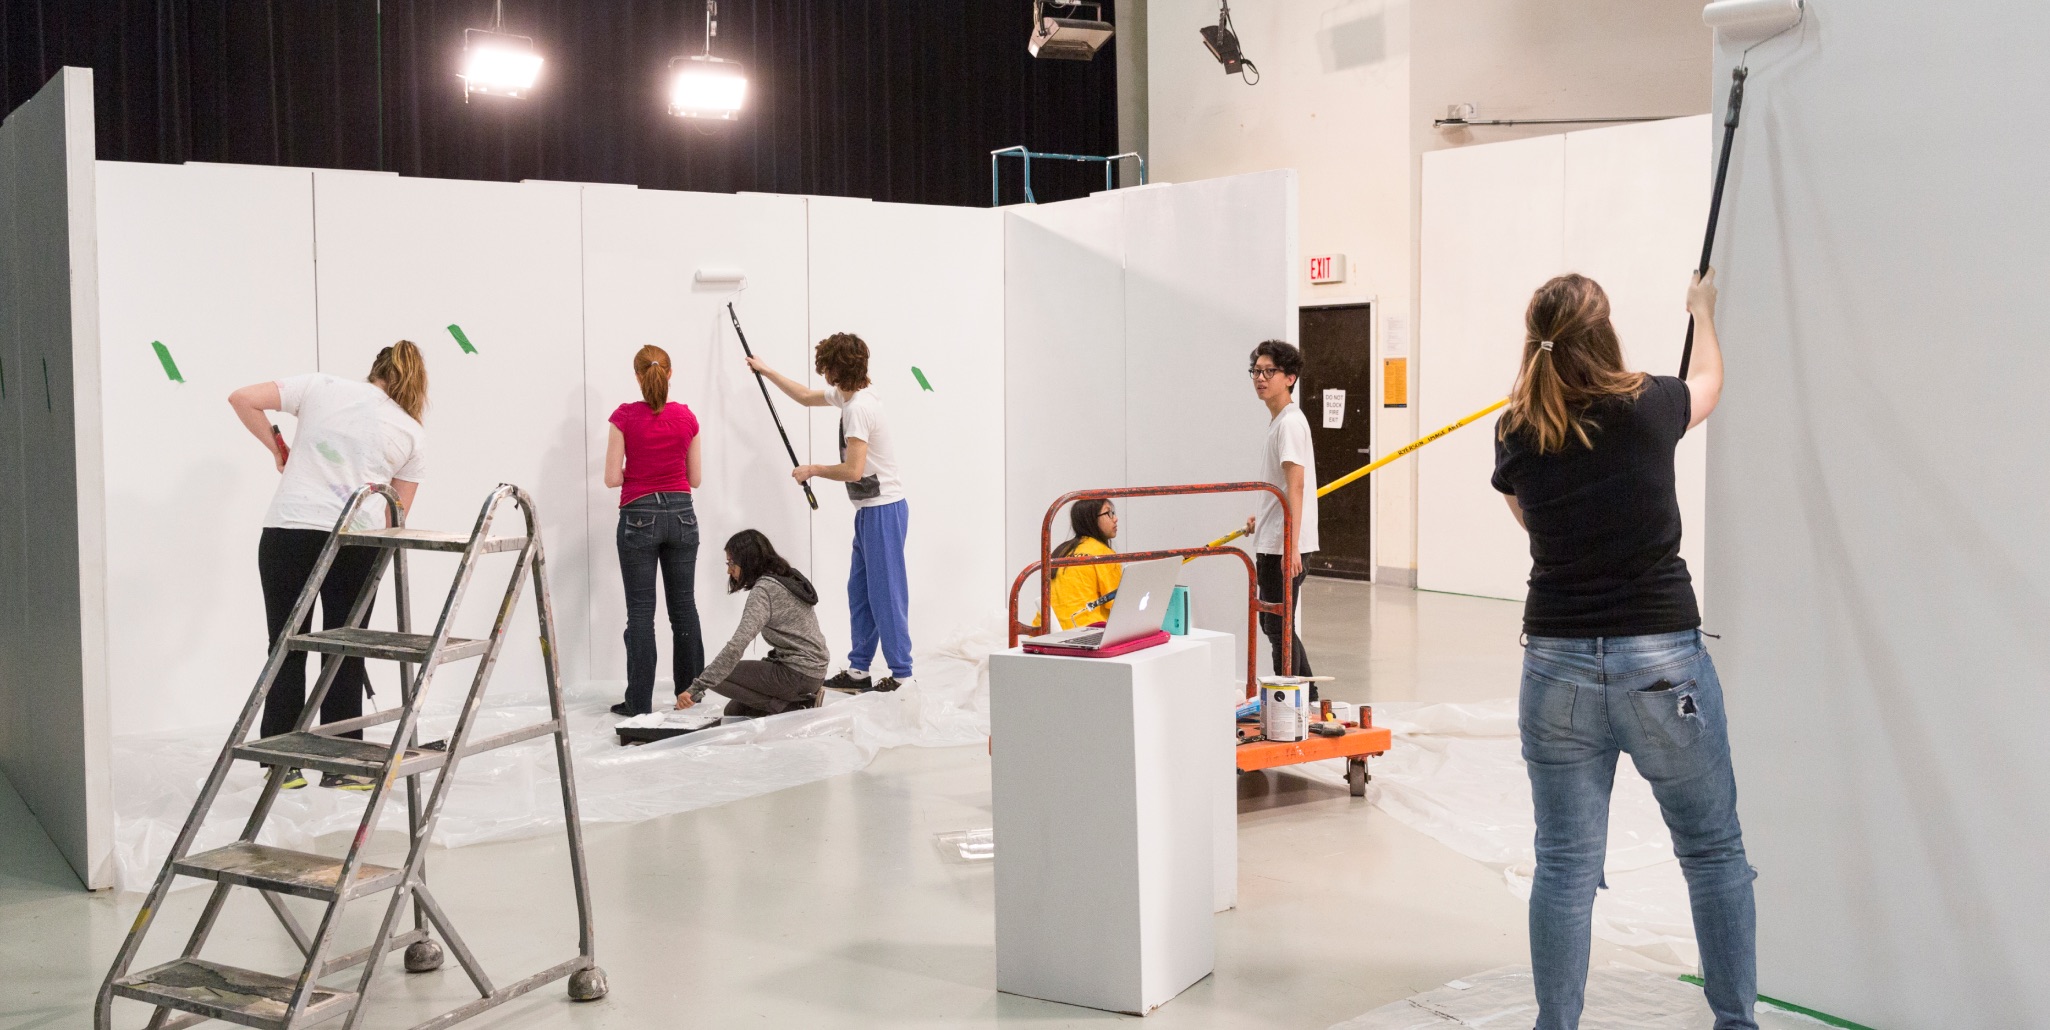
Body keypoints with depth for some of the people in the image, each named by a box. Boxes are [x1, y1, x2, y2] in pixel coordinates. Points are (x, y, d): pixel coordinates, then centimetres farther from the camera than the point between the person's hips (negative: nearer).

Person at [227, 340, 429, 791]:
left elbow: (243, 399, 6)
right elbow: (396, 516, 12)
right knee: (344, 653, 9)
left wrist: (276, 449, 16)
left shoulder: (321, 387, 13)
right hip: (357, 540, 0)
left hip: (287, 530, 1)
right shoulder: (412, 433, 13)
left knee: (287, 648, 9)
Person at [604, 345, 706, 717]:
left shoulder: (625, 416, -9)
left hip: (639, 517, -3)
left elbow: (612, 477, -9)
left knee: (641, 611, 1)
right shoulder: (687, 417, 0)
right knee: (684, 605, 13)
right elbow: (695, 478, 5)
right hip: (681, 515, 3)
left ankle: (640, 701, 2)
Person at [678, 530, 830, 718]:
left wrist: (697, 688, -27)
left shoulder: (763, 589, -16)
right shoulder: (788, 579, 12)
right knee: (734, 710, 19)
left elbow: (737, 646, -26)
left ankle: (788, 708, -7)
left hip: (797, 674, -9)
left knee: (719, 675, -6)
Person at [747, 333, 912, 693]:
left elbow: (853, 471, -24)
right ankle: (858, 670, 19)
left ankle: (902, 674, -1)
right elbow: (807, 397, 31)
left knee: (886, 593, -6)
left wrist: (811, 470, -9)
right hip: (870, 511, 10)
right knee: (859, 591, 13)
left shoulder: (858, 407, -20)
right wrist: (767, 371, 35)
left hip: (883, 511, -10)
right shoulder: (847, 396, 11)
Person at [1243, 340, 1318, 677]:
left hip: (1284, 544, -11)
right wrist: (1261, 519, 27)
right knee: (1270, 622, 18)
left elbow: (1296, 485, -23)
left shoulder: (1290, 422, -16)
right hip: (1271, 541, 11)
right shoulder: (1277, 419, 14)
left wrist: (1291, 544, -29)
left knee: (1279, 626, -4)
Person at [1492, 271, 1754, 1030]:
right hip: (1662, 662, -1)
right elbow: (1709, 383, 18)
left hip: (1557, 665, 2)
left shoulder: (1516, 436, -2)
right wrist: (1703, 309, 36)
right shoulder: (1649, 409, -7)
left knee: (1564, 864, 7)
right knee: (1714, 852, 14)